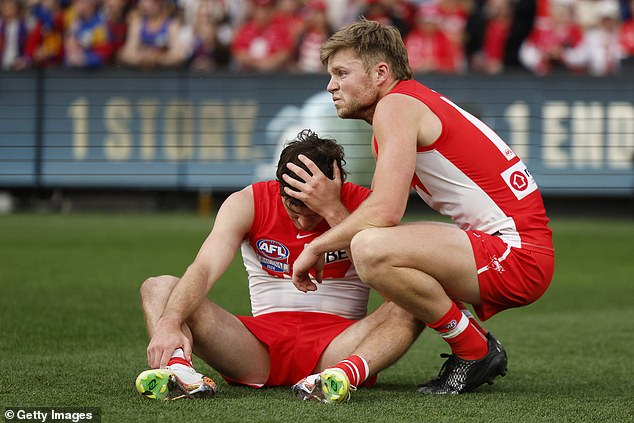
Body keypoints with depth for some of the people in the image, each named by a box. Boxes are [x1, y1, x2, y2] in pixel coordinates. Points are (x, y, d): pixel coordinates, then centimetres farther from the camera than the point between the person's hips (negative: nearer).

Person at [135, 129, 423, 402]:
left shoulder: (361, 203, -3)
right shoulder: (246, 204, -2)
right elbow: (204, 269, -17)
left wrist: (333, 211, -26)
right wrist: (169, 323, -36)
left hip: (336, 345, -1)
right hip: (262, 342, 1)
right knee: (158, 289, -16)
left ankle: (345, 373, -58)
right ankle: (178, 367, -48)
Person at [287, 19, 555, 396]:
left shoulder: (396, 105, -9)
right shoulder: (416, 103, 20)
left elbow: (385, 211, -21)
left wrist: (318, 245, -9)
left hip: (515, 254, -11)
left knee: (372, 249, -30)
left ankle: (475, 351, -9)